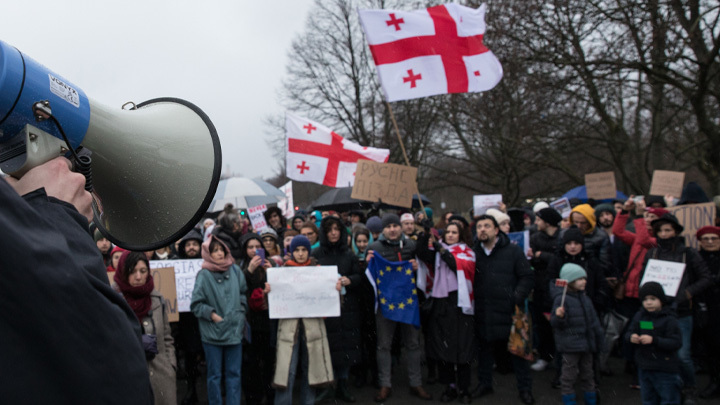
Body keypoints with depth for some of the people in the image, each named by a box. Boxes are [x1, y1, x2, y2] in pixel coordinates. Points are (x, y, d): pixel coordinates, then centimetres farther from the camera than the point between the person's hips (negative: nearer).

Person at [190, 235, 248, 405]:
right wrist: (212, 315, -13)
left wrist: (241, 311, 4)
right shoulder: (204, 275, -9)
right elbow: (196, 304, -5)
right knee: (214, 374, 10)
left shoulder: (235, 270, 2)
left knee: (234, 373, 10)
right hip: (212, 332, -3)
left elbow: (244, 293, 15)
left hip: (235, 329, 3)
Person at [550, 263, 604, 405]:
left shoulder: (585, 298, 9)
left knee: (587, 372, 19)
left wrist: (599, 333, 22)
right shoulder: (561, 299, -16)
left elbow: (593, 319, 21)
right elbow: (555, 323, -17)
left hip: (586, 343, 8)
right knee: (570, 373, 2)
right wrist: (559, 316, -37)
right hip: (570, 345, -8)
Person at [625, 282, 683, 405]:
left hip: (665, 371, -5)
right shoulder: (639, 316, 4)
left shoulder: (669, 319, -12)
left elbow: (676, 342, -19)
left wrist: (654, 340, -29)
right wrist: (631, 337, -16)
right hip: (644, 367, 5)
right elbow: (628, 333, 8)